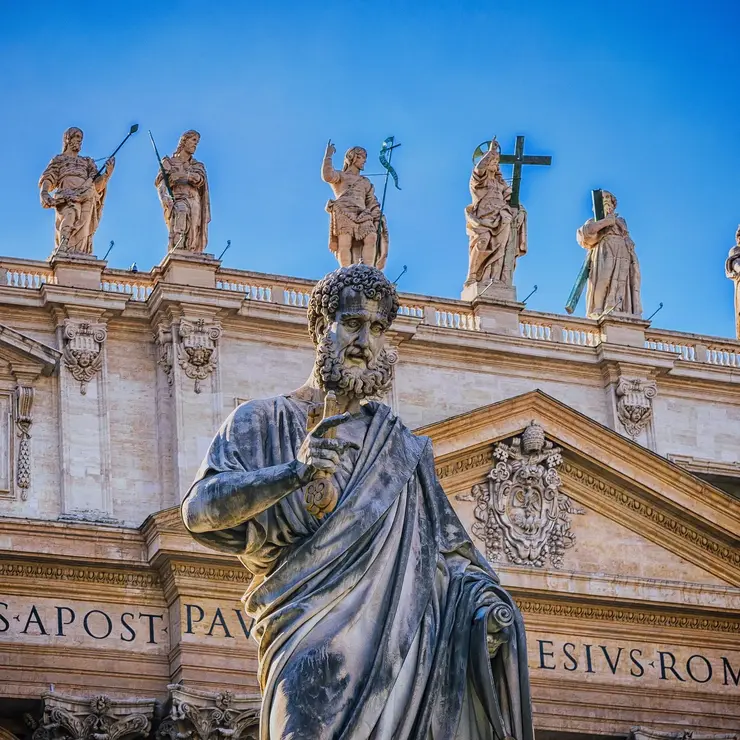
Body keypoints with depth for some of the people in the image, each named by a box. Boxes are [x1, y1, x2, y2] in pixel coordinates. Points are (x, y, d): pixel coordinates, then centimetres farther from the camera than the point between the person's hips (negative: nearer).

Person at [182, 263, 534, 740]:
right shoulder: (263, 423, 12)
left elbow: (447, 544, 21)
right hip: (311, 631, -3)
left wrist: (483, 598, -2)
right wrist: (297, 473, -19)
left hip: (401, 637, 3)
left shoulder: (401, 446, 23)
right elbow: (199, 509, -3)